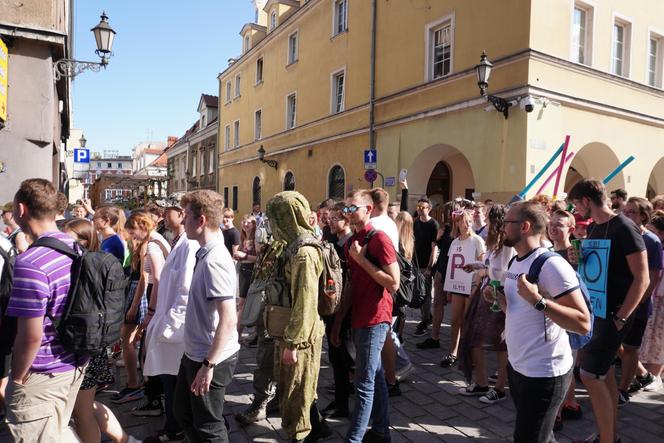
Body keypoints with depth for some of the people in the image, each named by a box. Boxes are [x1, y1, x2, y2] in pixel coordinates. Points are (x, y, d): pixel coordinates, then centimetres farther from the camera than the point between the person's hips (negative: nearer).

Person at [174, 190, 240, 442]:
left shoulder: (214, 261, -24)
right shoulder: (205, 254, 5)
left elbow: (229, 320, -29)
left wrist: (208, 365, -25)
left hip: (212, 359, -9)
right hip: (194, 354, 9)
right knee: (183, 413, 25)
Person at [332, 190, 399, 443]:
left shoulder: (379, 239, -13)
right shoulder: (351, 242, 10)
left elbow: (394, 283, -18)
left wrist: (362, 259, -18)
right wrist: (338, 322, 13)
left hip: (375, 320, -8)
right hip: (358, 319, 8)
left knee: (364, 384, -2)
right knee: (376, 377, 18)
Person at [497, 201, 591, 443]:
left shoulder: (551, 264, -21)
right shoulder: (515, 262, 7)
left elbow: (583, 323, -25)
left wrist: (538, 300, -33)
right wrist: (498, 297, 0)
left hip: (543, 373, -9)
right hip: (517, 366, 9)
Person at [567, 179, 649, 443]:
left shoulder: (624, 228, -16)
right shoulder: (593, 227, 9)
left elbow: (642, 278, -18)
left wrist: (620, 318, -18)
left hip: (614, 312, -8)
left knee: (591, 375, -8)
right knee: (605, 371, 17)